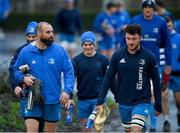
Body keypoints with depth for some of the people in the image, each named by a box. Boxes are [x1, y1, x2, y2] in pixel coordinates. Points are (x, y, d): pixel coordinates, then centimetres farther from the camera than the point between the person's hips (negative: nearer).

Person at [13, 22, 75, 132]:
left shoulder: (60, 51, -3)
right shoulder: (26, 51, -2)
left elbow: (69, 72, -1)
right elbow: (16, 70, 10)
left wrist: (67, 90, -14)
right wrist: (24, 78, -12)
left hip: (53, 99, 1)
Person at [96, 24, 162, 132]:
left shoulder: (148, 57, -7)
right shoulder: (118, 55, -3)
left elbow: (156, 82, 0)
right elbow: (108, 78, 1)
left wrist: (158, 106, 3)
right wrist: (100, 100, -5)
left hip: (142, 102, -3)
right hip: (124, 103, 3)